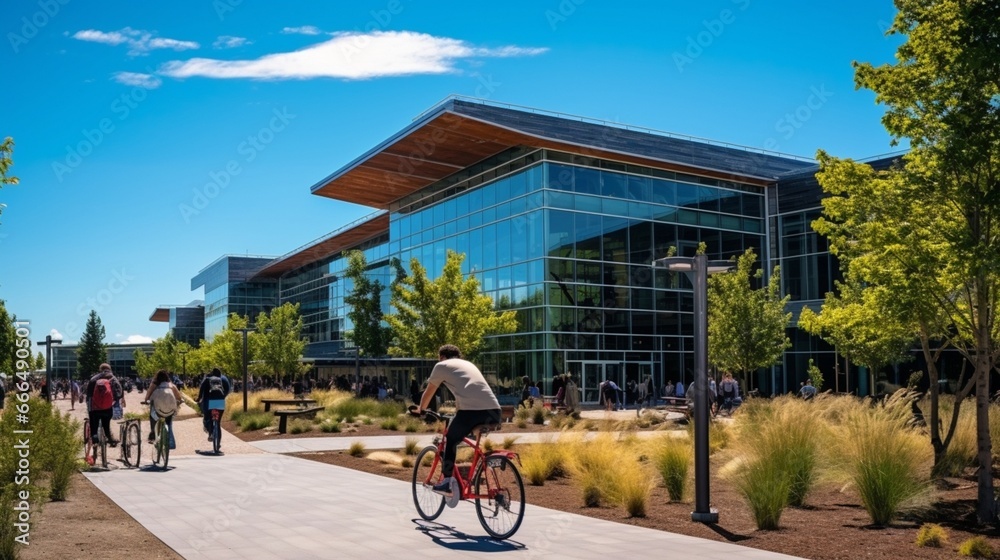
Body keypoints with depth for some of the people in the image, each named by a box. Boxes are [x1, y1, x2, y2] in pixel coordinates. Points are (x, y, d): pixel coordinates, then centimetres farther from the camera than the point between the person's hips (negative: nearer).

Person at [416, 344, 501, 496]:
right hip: (494, 411, 5)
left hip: (472, 410, -5)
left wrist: (421, 409, 46)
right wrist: (458, 406, 62)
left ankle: (448, 483, 10)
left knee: (451, 441, 15)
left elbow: (428, 393, 28)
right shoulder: (469, 364, 35)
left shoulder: (442, 365, 19)